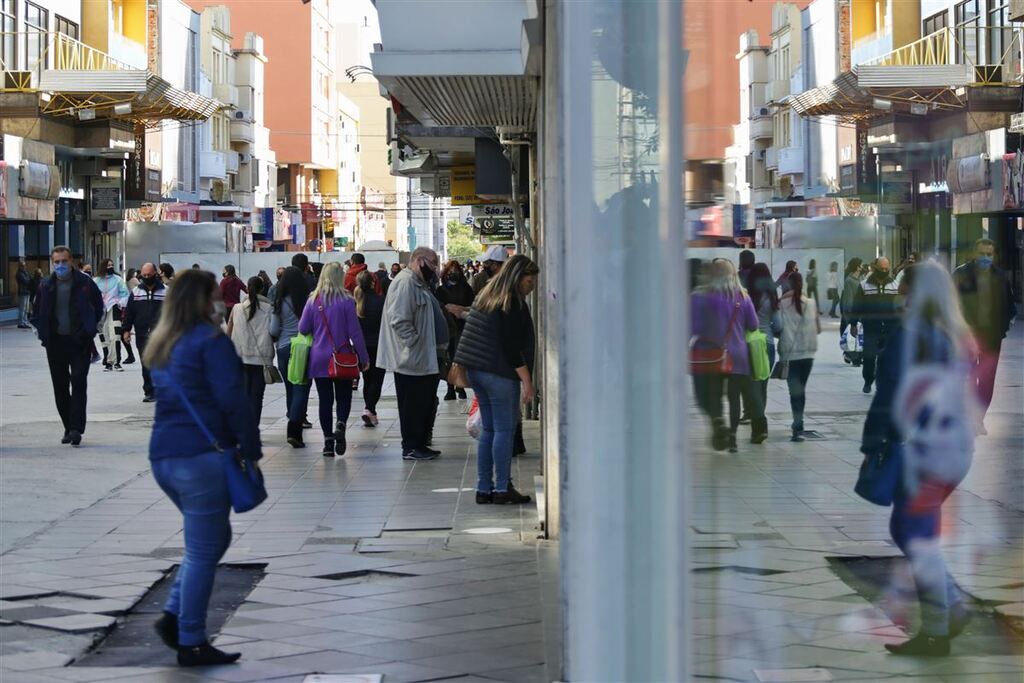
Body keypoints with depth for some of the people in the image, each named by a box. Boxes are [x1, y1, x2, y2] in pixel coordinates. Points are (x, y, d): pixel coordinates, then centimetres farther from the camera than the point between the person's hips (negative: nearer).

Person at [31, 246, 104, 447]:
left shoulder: (85, 282, -3)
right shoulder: (46, 286, 5)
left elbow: (99, 306, 10)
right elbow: (36, 313, 17)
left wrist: (92, 329, 5)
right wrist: (42, 332, 6)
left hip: (80, 342, -3)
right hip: (55, 343, 3)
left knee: (79, 383, -11)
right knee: (60, 387, 7)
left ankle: (76, 429, -15)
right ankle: (69, 428, 17)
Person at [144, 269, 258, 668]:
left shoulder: (162, 346, 16)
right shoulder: (210, 340, -8)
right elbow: (231, 400, -14)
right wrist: (251, 449, -9)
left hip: (162, 457, 8)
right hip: (202, 456, -8)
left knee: (214, 537, 20)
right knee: (203, 551, 0)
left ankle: (173, 615, 11)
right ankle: (191, 643, 4)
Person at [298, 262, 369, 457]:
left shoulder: (313, 301, -3)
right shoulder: (346, 301, -8)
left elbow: (303, 329, 2)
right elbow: (355, 331, -6)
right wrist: (364, 358, 0)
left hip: (319, 358, 2)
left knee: (325, 399, 8)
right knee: (344, 397, 9)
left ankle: (328, 441, 5)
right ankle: (340, 425, -19)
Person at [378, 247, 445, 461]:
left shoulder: (418, 284, 20)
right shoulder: (405, 283, -16)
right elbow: (399, 320, -24)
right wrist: (414, 343, -20)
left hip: (422, 359, 11)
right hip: (410, 359, -11)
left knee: (426, 402, 14)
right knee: (412, 404, -4)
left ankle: (420, 444, 22)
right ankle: (411, 447, 3)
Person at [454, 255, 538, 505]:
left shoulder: (484, 296, 14)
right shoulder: (512, 304, -13)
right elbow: (513, 348, -18)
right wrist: (527, 381, -15)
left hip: (476, 370, 9)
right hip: (500, 373, -9)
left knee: (488, 429, 12)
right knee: (504, 430, -3)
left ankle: (483, 489, 12)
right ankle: (502, 489, -2)